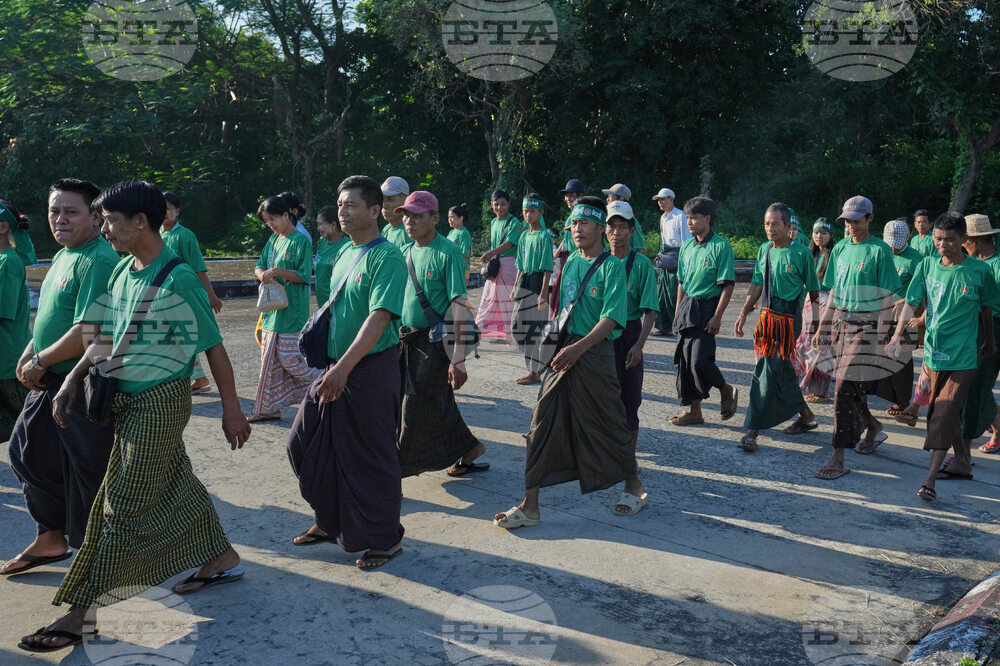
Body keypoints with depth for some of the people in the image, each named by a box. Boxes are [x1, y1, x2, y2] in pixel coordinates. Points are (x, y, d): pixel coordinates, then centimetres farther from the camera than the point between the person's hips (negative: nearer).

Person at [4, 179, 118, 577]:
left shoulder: (99, 261, -20)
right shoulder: (63, 256, 12)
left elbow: (89, 333, -26)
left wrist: (40, 362, -14)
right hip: (49, 381, 11)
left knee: (86, 468, 2)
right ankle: (51, 538, 34)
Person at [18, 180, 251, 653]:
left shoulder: (177, 278, -18)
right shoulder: (121, 273, 6)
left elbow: (213, 348, -14)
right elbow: (106, 338, 15)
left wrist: (231, 412, -10)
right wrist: (72, 381, 5)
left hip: (162, 400, -8)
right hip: (128, 398, 8)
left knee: (125, 506, -3)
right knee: (175, 484, 17)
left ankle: (79, 610, 4)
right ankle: (221, 561, 34)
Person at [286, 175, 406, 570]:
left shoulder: (386, 257, -16)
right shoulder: (345, 253, 11)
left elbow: (379, 317, -25)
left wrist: (344, 367, -30)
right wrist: (331, 365, 17)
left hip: (371, 370, -9)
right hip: (337, 366, 9)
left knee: (372, 457, 2)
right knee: (305, 443, 14)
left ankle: (385, 539, 20)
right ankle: (332, 521, 32)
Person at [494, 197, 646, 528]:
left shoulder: (611, 266, -9)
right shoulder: (571, 262, 11)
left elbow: (611, 318, -18)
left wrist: (578, 347, -25)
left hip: (595, 354, -6)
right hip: (564, 353, 6)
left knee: (608, 423, 6)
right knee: (544, 423, 2)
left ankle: (634, 486, 31)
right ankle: (529, 506, 7)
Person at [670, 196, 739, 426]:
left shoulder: (721, 246, -9)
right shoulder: (686, 246, 10)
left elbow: (727, 286, -12)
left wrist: (717, 317, -18)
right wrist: (678, 313, 15)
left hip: (707, 307, -7)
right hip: (687, 306, 7)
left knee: (699, 359, -15)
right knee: (684, 359, 6)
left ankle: (726, 390, 14)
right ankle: (694, 410, 17)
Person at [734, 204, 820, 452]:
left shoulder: (801, 253, -7)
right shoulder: (764, 250, 10)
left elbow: (813, 291, -2)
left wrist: (816, 321, -3)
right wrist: (743, 314, 11)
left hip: (788, 319, -6)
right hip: (767, 316, 6)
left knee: (770, 372, -9)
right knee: (782, 372, 13)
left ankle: (753, 431, -7)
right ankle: (806, 415, 34)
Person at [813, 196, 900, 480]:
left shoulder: (879, 250, -6)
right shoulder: (840, 248, 11)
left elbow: (886, 298, -7)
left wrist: (883, 336, -12)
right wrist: (822, 326, 14)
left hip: (866, 325, -6)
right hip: (840, 323, 6)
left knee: (846, 387, -12)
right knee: (853, 387, 11)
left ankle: (838, 458, -9)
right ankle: (873, 427, 40)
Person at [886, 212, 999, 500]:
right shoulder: (927, 266, 1)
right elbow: (911, 302, -2)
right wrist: (897, 336, -14)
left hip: (963, 356, -4)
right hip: (934, 350, 4)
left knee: (945, 413, -10)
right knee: (948, 411, 15)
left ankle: (930, 477, -10)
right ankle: (962, 461, 33)